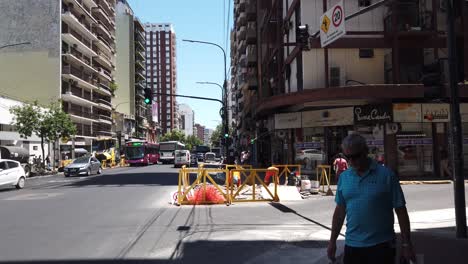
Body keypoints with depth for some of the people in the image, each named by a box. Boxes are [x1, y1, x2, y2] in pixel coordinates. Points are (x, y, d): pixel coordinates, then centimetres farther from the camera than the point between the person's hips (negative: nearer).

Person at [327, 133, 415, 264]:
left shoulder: (386, 175, -8)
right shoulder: (344, 177, 4)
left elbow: (400, 211, -5)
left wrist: (406, 244, -6)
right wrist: (332, 241, 11)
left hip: (381, 246, -4)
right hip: (352, 246, 4)